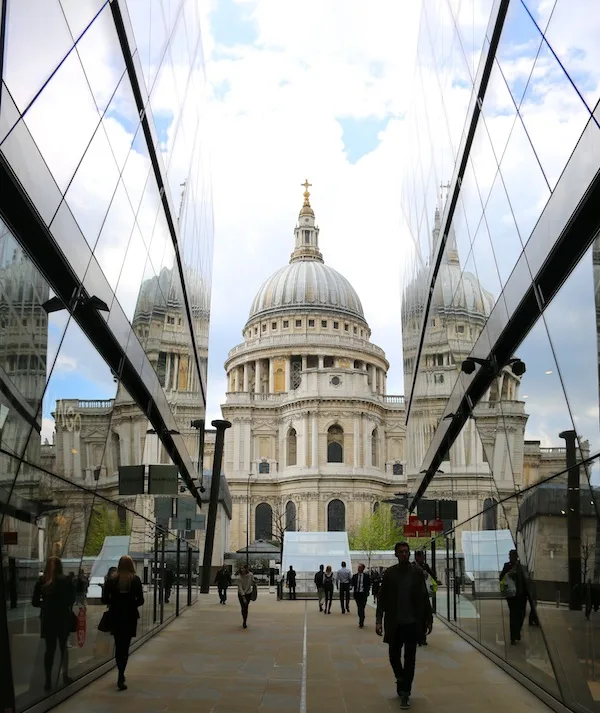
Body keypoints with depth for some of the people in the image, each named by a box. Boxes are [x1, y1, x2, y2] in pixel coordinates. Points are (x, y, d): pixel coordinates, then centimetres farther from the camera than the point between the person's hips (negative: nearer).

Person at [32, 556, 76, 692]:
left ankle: (48, 681, 7)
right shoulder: (66, 580, -8)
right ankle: (65, 676, 17)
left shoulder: (41, 581, -3)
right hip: (63, 618, -1)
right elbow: (72, 599, -3)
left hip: (47, 619, 1)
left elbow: (35, 602, -1)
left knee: (49, 649, 9)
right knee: (63, 646, 17)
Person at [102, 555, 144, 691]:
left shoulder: (111, 579, -4)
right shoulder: (135, 579, -8)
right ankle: (121, 678, -9)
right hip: (130, 617, -2)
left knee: (118, 645, 17)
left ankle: (121, 675, 28)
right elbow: (140, 600, -8)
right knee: (125, 646, 2)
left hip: (115, 616, 2)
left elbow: (105, 599, -4)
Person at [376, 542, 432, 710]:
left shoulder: (417, 573, -2)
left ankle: (405, 692, 10)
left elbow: (424, 597, 2)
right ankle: (402, 681, 37)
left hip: (413, 622, 0)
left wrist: (429, 619, 3)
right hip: (394, 623, 1)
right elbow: (382, 598, -3)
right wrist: (379, 620, -8)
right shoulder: (389, 573, -3)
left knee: (410, 658, 3)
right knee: (394, 655, 10)